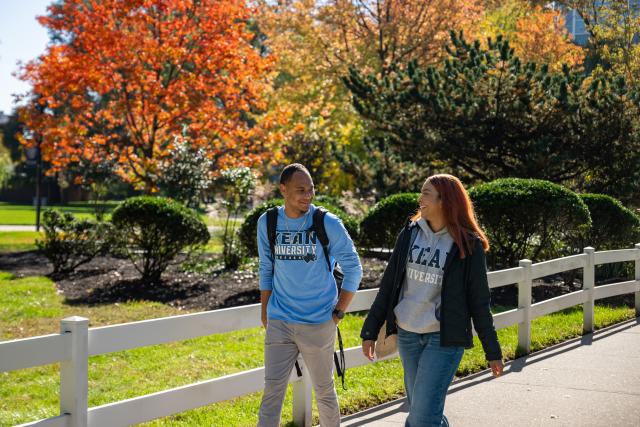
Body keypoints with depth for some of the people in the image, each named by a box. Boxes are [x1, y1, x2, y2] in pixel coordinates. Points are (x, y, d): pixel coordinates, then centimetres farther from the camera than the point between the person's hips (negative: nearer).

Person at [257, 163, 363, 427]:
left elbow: (353, 269, -1)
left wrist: (339, 312, -3)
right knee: (272, 391, -2)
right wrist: (265, 312, 9)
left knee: (324, 390, 12)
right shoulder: (267, 223, 1)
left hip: (318, 324, -2)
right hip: (279, 323, 2)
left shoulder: (328, 224, -8)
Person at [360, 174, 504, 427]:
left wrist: (492, 351, 0)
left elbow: (479, 301, -3)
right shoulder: (410, 233, 5)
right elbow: (389, 284, 9)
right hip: (407, 335, 5)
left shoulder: (468, 245, -7)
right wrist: (370, 330, 8)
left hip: (444, 339, -5)